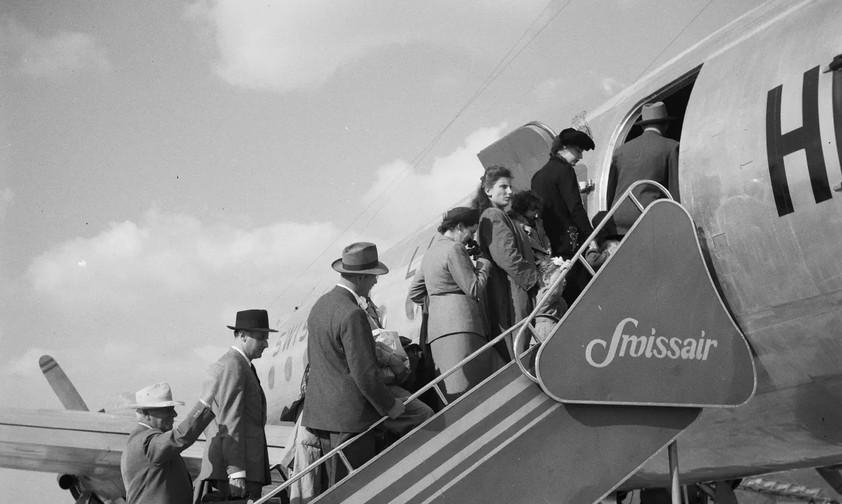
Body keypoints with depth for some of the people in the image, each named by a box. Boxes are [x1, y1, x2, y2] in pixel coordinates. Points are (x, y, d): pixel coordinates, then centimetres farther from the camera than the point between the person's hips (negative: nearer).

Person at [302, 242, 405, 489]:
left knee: (330, 484, 14)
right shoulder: (352, 314, -19)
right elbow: (365, 372, -19)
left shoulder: (320, 305, 11)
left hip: (321, 411, 9)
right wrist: (389, 405, -6)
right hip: (350, 415, -9)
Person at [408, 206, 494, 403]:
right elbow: (474, 289, -8)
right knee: (467, 391, -15)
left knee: (453, 394, 2)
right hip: (459, 324, -9)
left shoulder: (431, 252, 22)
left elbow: (414, 293, 27)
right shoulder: (454, 249, -6)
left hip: (436, 326, 9)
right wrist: (484, 266, 8)